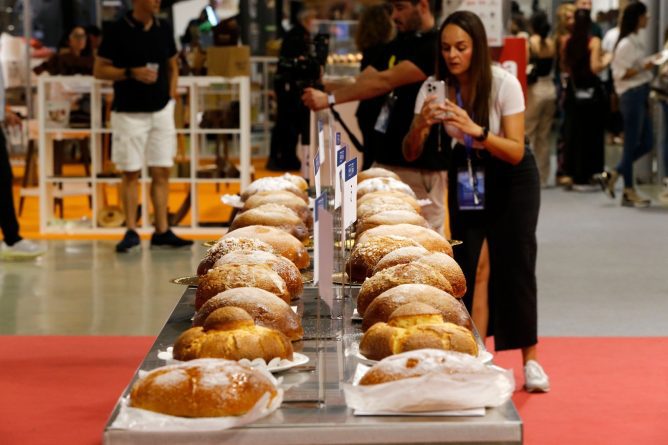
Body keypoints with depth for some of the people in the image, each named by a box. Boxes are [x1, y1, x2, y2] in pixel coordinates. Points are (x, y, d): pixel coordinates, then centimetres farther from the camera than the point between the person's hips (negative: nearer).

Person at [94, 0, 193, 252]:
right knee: (131, 173, 1)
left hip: (161, 110, 4)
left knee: (161, 172, 4)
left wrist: (171, 95, 7)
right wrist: (131, 73, -19)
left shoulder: (163, 29, 6)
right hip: (129, 113, -4)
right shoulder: (118, 31, -8)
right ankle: (131, 231, 8)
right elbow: (99, 70, -7)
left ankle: (162, 231, 10)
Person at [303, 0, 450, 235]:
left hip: (423, 166, -8)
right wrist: (320, 88, -9)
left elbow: (385, 82, -20)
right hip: (386, 160, 9)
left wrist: (330, 98, -22)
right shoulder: (397, 45, 15)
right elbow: (361, 81, 8)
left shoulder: (435, 47, -13)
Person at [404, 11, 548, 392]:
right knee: (470, 266, -8)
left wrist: (475, 131, -43)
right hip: (467, 175, 3)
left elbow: (516, 151, -27)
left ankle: (530, 360, 3)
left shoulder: (503, 84, -23)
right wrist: (420, 123, -32)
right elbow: (411, 155, -11)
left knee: (514, 264, -8)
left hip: (512, 177, -3)